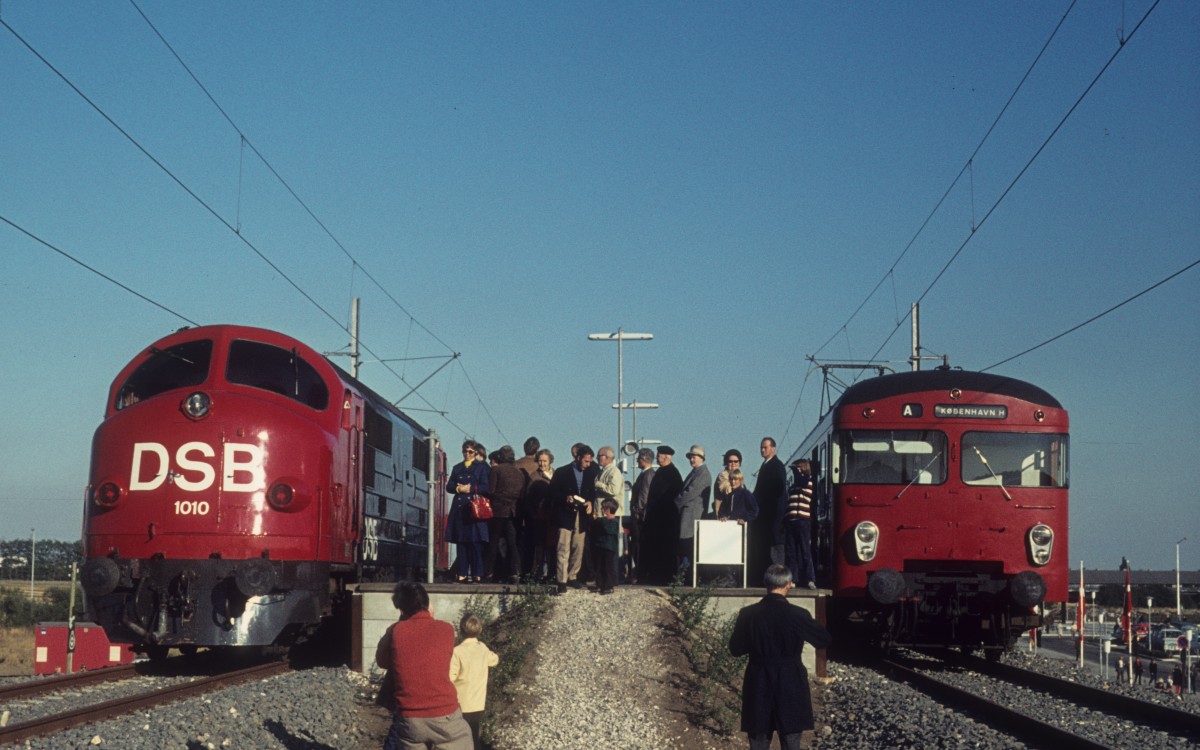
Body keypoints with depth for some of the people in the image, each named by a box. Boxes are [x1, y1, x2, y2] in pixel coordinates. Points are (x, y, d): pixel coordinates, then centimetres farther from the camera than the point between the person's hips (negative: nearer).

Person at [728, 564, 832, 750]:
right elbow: (824, 640, 1)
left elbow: (735, 649, 2)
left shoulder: (748, 614, -7)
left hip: (759, 688, 1)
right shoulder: (798, 615, -12)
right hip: (791, 688, -1)